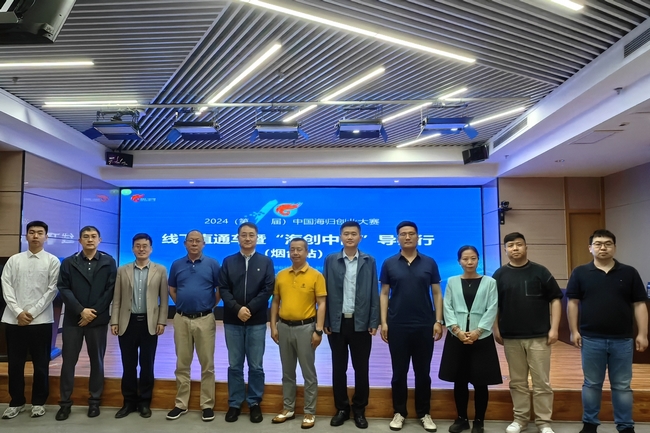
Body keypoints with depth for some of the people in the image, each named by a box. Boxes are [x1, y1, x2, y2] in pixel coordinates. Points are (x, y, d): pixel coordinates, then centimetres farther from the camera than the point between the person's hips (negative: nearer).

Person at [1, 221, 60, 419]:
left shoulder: (52, 261, 1)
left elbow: (52, 290, -4)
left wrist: (32, 313, -10)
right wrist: (18, 312, -9)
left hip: (41, 320, -2)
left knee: (41, 364, 6)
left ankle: (39, 402, 20)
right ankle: (16, 402, 24)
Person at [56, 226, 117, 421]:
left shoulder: (108, 262, 4)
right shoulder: (68, 262, 6)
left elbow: (111, 290, -2)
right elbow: (63, 289, -2)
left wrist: (93, 312, -9)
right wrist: (81, 310, -13)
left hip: (98, 319, 0)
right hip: (73, 319, 1)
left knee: (97, 360, 6)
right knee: (68, 360, 4)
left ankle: (94, 401, 17)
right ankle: (65, 402, 15)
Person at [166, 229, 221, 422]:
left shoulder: (212, 264, -1)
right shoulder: (177, 265, 6)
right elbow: (172, 289, 17)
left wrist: (210, 306, 3)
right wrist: (181, 305, 9)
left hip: (205, 319, -2)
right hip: (181, 319, 2)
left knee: (207, 364, 4)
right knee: (182, 364, 10)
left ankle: (207, 405, 14)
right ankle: (181, 404, 21)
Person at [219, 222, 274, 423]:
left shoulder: (266, 262, 4)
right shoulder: (228, 262, 7)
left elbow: (268, 289, -4)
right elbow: (223, 289, 0)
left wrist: (249, 309, -13)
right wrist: (237, 309, -14)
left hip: (257, 322, -1)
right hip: (232, 321, 1)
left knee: (256, 366, 6)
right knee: (235, 365, 8)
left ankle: (254, 403, 19)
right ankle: (234, 404, 20)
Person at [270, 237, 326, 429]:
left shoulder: (316, 275, -6)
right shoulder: (281, 275, 5)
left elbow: (321, 304, -7)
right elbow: (275, 302, 10)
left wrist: (318, 330, -13)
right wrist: (273, 326, 3)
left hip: (305, 327, -4)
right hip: (284, 327, 4)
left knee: (308, 372, 5)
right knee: (287, 371, 15)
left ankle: (310, 412, 16)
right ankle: (288, 408, 27)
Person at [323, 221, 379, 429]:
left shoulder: (369, 261, 2)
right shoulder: (330, 260, 3)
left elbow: (374, 293, 1)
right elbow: (326, 293, 1)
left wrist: (374, 322, -4)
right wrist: (325, 322, -3)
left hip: (361, 323, 0)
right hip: (337, 323, 1)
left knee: (361, 369, 8)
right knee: (339, 368, 10)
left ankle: (359, 410, 23)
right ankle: (341, 408, 24)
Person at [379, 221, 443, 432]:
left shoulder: (429, 263, 2)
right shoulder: (389, 263, 1)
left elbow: (437, 293, 4)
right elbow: (384, 294, 2)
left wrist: (438, 321, -3)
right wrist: (383, 322, -4)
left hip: (424, 325, 1)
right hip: (397, 326, 0)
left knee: (423, 372, 10)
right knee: (399, 372, 8)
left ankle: (424, 413, 23)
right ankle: (399, 412, 21)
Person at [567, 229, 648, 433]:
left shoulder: (629, 273, 3)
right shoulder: (580, 273, 0)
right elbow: (573, 303, 1)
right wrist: (574, 331, -3)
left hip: (622, 340, 1)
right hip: (591, 339, 0)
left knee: (622, 386, 10)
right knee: (591, 384, 10)